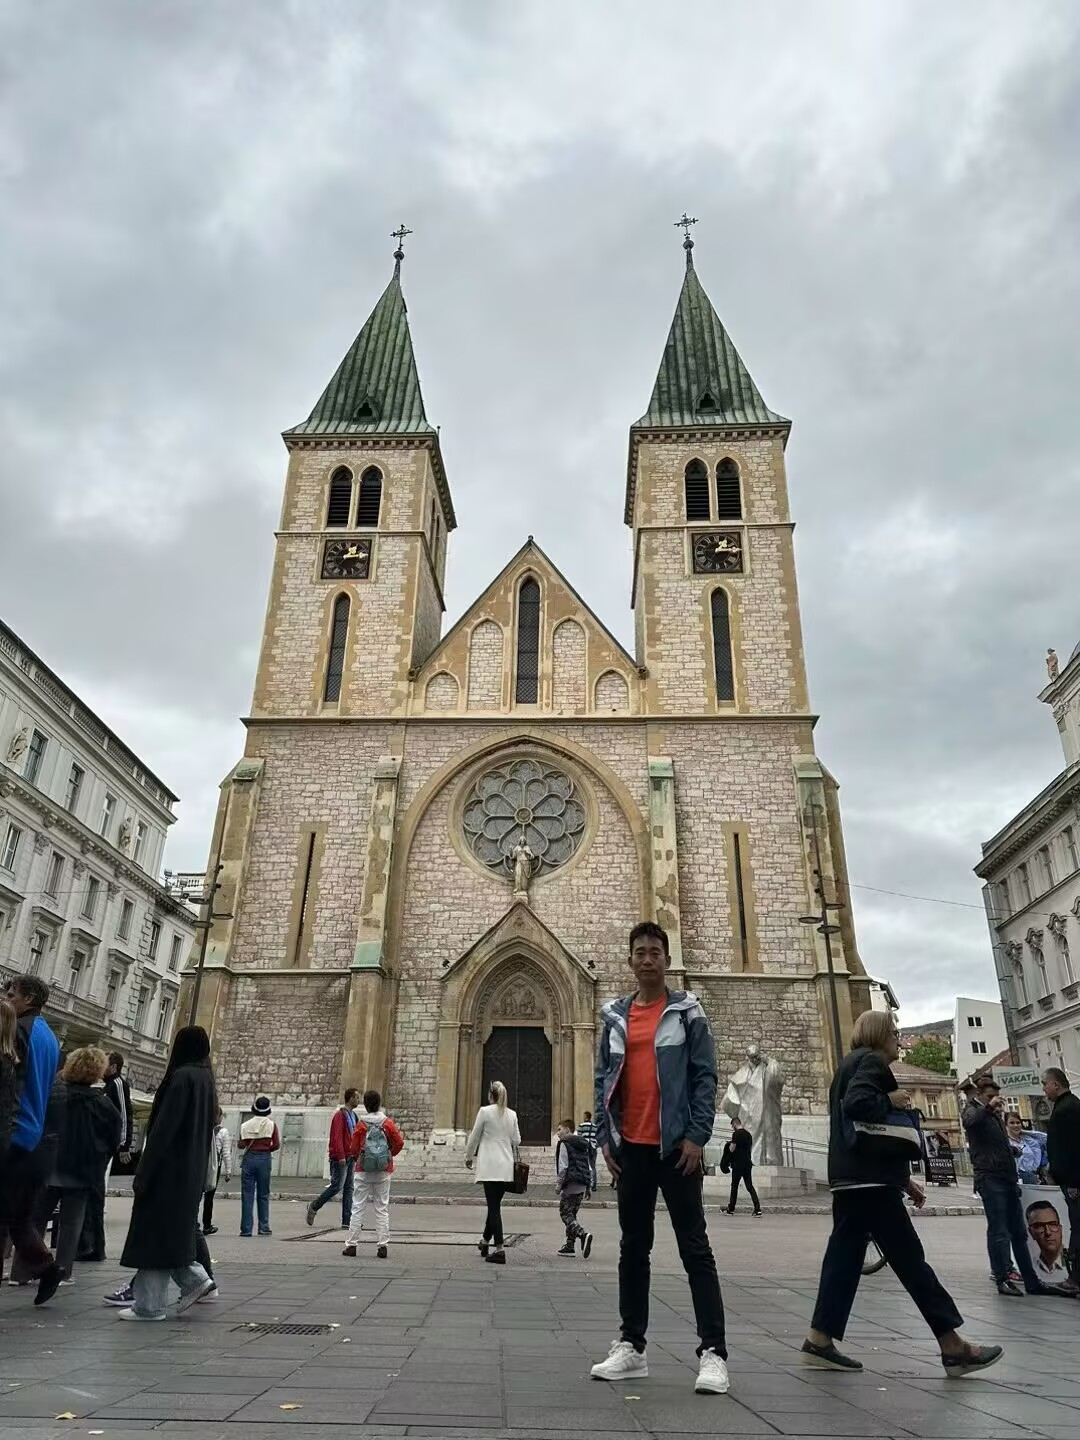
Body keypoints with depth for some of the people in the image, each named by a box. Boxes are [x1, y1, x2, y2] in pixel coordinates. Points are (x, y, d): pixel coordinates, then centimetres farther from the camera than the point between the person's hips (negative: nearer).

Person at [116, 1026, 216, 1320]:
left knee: (154, 1231, 2)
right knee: (171, 1230, 18)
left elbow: (163, 1127, -19)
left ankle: (149, 1305, 8)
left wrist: (143, 1172, -15)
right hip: (192, 1171, 8)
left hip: (169, 1167, -8)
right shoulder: (206, 1079, 11)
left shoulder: (182, 1076, -16)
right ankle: (195, 1278, 13)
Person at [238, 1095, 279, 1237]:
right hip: (265, 1159, 0)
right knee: (263, 1194, 11)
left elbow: (241, 1145, -4)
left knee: (247, 1195, 4)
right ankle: (264, 1227, 11)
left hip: (249, 1158, 0)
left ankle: (246, 1229, 3)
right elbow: (276, 1145, -5)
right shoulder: (271, 1124, -2)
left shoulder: (246, 1124, -2)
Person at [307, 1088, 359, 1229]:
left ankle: (347, 1221, 7)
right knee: (337, 1186, -7)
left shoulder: (353, 1115, 16)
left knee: (349, 1188, 6)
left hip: (350, 1157, 8)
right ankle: (313, 1207, 11)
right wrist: (340, 1156, -22)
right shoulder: (340, 1115, -11)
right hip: (340, 1158, -8)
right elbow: (337, 1137, -18)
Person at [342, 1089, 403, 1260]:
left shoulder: (361, 1124, -5)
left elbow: (353, 1148, -3)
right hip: (384, 1171, 1)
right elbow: (399, 1143, -1)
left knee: (358, 1208, 6)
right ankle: (383, 1246, 4)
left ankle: (351, 1244, 7)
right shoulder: (388, 1123, -3)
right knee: (382, 1209, 6)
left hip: (364, 1170, -1)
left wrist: (354, 1158, 18)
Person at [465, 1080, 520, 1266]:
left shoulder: (485, 1111, -7)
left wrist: (469, 1157, 14)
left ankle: (499, 1249, -8)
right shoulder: (512, 1114, 5)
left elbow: (474, 1136, 0)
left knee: (494, 1206, -3)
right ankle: (485, 1241, 32)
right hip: (506, 1167, 5)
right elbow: (516, 1140, 9)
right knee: (494, 1204, 18)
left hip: (490, 1166, -5)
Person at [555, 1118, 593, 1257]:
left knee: (565, 1214, -5)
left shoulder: (564, 1144, -7)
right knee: (572, 1214, 15)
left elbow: (562, 1167, -13)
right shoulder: (583, 1144, 17)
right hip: (582, 1185, 8)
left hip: (570, 1185, -8)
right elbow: (589, 1167, 20)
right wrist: (589, 1186, 23)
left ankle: (583, 1234, -25)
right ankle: (570, 1246, 14)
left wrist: (558, 1185, -5)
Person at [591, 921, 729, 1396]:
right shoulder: (615, 1016, 8)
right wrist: (605, 1136, 2)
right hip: (631, 1147, 4)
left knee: (695, 1247, 0)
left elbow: (704, 1076, -5)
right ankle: (631, 1345, 21)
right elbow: (603, 1079, 9)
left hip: (676, 1145, -4)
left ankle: (713, 1352, 4)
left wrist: (697, 1135, -12)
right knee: (633, 1247, 12)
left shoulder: (687, 1011, -2)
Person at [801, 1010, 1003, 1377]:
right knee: (909, 1259, -2)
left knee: (844, 1256, 6)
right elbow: (857, 1105, -27)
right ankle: (953, 1346, 6)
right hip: (869, 1178, -9)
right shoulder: (871, 1061, -7)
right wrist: (891, 1101, -10)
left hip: (850, 1178, 9)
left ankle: (820, 1341, 4)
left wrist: (903, 1179, 23)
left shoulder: (850, 1065, 23)